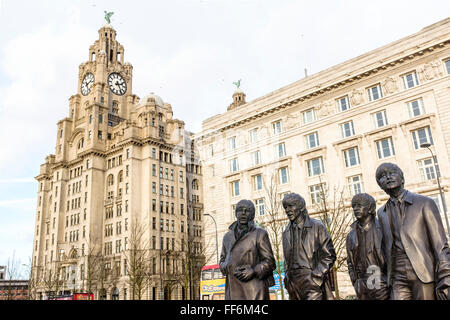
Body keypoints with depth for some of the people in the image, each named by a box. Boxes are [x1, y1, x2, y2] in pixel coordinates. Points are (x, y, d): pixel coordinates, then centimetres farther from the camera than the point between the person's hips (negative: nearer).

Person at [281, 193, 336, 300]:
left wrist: (316, 275, -9)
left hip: (313, 283, -5)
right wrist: (288, 277, 9)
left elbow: (329, 255, -2)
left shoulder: (317, 227, -1)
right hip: (294, 285, 5)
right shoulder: (286, 232, 15)